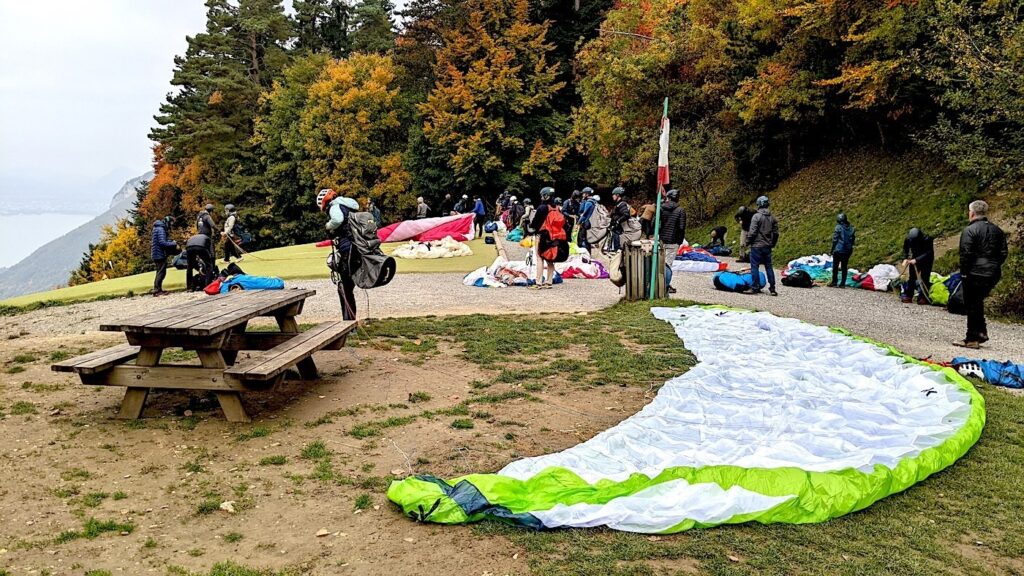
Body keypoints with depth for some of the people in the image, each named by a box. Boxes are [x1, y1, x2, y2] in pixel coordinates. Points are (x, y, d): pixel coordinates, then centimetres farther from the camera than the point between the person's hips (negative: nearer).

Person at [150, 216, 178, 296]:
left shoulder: (158, 228, 17)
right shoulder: (160, 229, -15)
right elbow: (162, 242, -23)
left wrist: (171, 242, 5)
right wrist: (174, 244, -18)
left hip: (156, 254, 10)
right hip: (160, 254, -10)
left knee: (159, 272, 16)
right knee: (161, 272, -8)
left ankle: (156, 289, 20)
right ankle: (157, 290, -9)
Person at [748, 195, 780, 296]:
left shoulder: (756, 216, -12)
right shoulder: (772, 218, 7)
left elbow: (752, 232, -16)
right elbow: (776, 232, 10)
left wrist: (748, 241, -1)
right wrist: (773, 243, 22)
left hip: (757, 246, -6)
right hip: (768, 247, 6)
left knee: (755, 267, 1)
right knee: (769, 267, 10)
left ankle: (755, 287, 2)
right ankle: (772, 288, 11)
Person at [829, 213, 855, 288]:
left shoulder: (838, 227, -9)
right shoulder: (851, 229, 8)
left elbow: (834, 240, -10)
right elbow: (853, 240, 12)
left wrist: (832, 249, -2)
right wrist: (850, 250, 19)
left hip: (838, 250, -5)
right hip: (847, 251, 5)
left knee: (835, 267, 2)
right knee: (844, 267, 8)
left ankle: (834, 282, 1)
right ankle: (843, 283, 8)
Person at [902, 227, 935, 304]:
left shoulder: (927, 240, -31)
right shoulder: (908, 239, -20)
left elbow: (928, 253, -33)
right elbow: (905, 249, -3)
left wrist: (917, 260, -42)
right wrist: (905, 258, -20)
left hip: (926, 260, -4)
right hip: (914, 259, 4)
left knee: (924, 278, -9)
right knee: (912, 277, 5)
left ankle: (923, 298, -7)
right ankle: (909, 296, 9)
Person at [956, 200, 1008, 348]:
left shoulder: (969, 230, -12)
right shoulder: (997, 230, 11)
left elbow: (965, 254, -16)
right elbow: (1003, 253, 13)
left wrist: (963, 272, -9)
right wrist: (995, 267, 20)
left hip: (975, 274, -7)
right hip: (993, 275, 7)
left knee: (972, 306, 0)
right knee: (978, 303, 20)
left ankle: (972, 339, 3)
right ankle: (981, 332, 18)